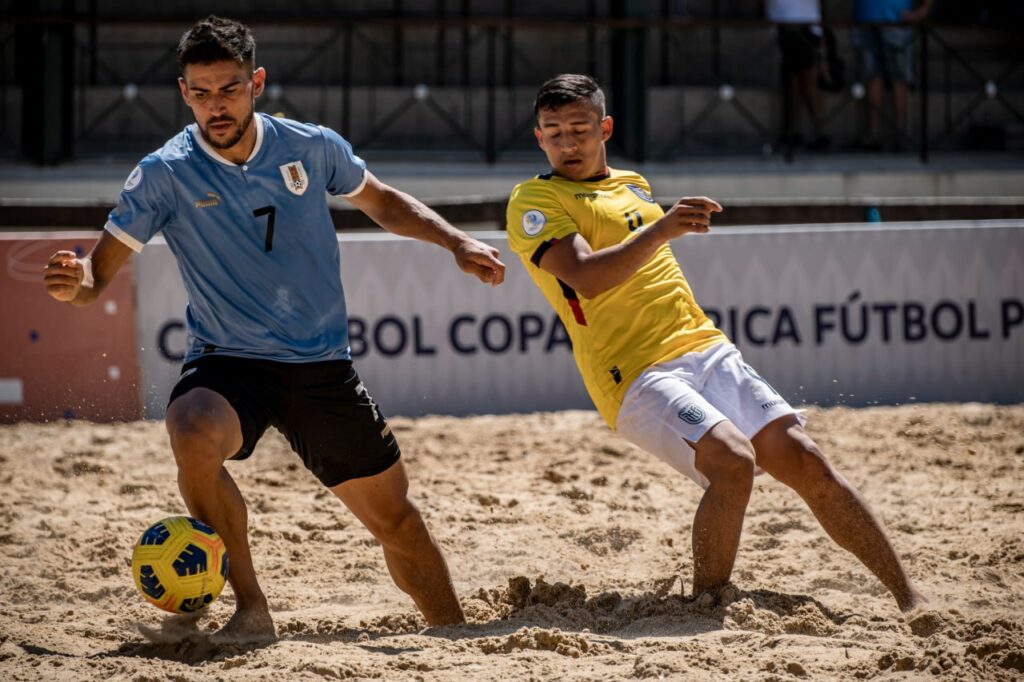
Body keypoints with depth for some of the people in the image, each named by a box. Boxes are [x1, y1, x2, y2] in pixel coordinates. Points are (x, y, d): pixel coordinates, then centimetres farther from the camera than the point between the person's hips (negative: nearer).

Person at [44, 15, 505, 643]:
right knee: (194, 435, -36)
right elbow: (99, 275, -9)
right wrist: (73, 283, -32)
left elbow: (381, 201, 18)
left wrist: (456, 242, 6)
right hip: (229, 361, -2)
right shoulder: (165, 175, -10)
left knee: (396, 517, 8)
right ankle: (252, 611, -22)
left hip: (325, 366, 3)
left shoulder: (312, 148, -2)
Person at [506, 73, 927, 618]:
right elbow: (585, 277, -18)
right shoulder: (533, 202, -2)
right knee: (733, 460, -30)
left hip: (706, 350, 7)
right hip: (637, 375, -6)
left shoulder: (633, 185, 22)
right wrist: (660, 229, -29)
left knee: (804, 459, -7)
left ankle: (911, 601, -3)